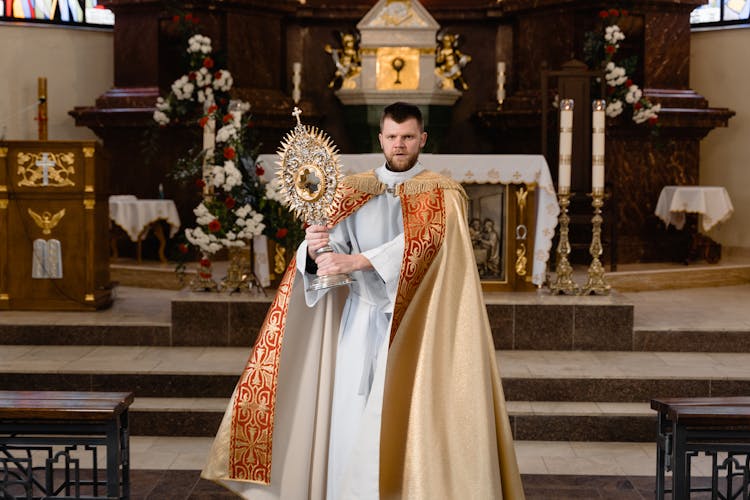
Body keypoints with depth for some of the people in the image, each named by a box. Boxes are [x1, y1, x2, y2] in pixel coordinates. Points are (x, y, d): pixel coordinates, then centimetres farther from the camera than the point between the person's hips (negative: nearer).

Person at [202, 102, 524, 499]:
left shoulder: (443, 194, 0)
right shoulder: (353, 190, 10)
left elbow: (422, 244, -18)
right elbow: (334, 246, -2)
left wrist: (356, 261, -28)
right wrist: (315, 249, -26)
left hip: (413, 324, -3)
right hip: (360, 321, 3)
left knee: (402, 422, -6)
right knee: (351, 419, 1)